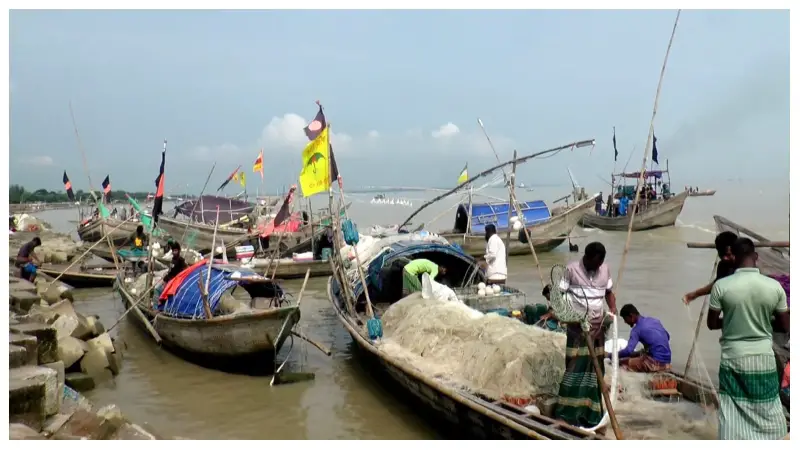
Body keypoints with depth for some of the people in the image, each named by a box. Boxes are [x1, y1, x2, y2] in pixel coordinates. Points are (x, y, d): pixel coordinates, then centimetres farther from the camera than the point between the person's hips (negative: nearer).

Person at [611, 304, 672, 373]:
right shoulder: (654, 320, 11)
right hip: (667, 361, 8)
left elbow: (628, 351, -22)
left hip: (657, 362, -8)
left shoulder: (637, 329, -11)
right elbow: (667, 337, 24)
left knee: (623, 361, -5)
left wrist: (610, 355, -9)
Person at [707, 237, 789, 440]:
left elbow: (711, 324, -2)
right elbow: (786, 324, 4)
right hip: (763, 359, 2)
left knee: (732, 415, 6)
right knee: (768, 415, 15)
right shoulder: (774, 286, -6)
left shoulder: (721, 285, -11)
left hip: (732, 359, -1)